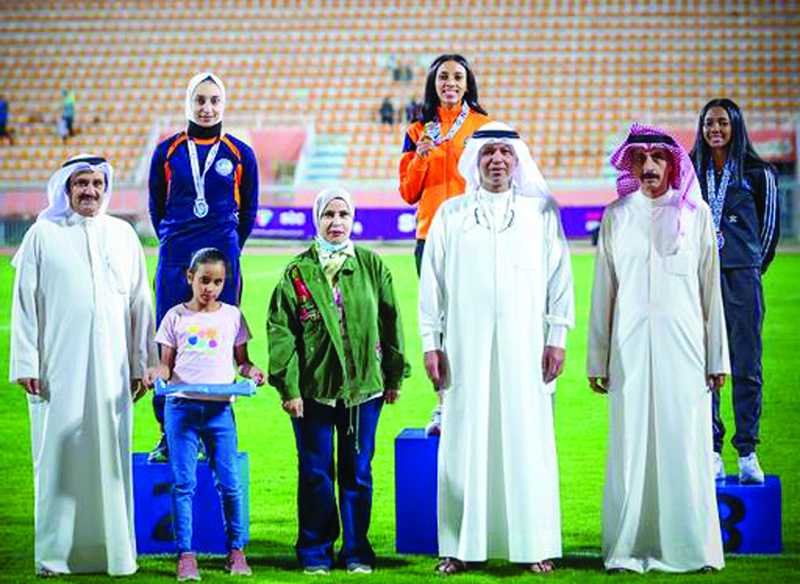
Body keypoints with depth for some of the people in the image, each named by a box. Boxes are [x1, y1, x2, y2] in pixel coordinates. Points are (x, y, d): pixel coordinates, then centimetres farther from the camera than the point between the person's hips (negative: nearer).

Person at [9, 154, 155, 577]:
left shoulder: (123, 234, 11)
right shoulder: (43, 234, 4)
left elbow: (140, 302, 13)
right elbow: (25, 303, 1)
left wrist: (141, 364, 9)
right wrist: (26, 364, -5)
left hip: (111, 367, 2)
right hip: (59, 368, -2)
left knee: (110, 457, 3)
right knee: (60, 457, -1)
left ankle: (114, 551, 10)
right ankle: (55, 555, 5)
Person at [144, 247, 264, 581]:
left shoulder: (231, 316, 9)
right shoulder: (176, 316, 7)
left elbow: (241, 359, 14)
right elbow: (167, 362, 8)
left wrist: (252, 371, -7)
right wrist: (157, 373, -13)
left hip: (219, 407, 1)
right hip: (182, 406, 0)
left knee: (229, 482, -2)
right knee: (184, 482, -2)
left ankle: (235, 549, 12)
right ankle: (185, 553, 2)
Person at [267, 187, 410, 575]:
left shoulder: (372, 266, 5)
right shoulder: (297, 272, 0)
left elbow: (390, 322, 9)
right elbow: (281, 330, -3)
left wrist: (394, 376, 9)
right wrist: (288, 387, -8)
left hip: (363, 385, 1)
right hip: (313, 387, -1)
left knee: (357, 471, 7)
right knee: (315, 473, 3)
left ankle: (356, 552, 18)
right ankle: (315, 554, 14)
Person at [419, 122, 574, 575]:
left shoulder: (541, 211, 7)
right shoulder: (450, 215, 9)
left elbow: (559, 275, 5)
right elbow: (433, 280, 8)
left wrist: (557, 338, -1)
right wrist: (431, 342, 2)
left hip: (524, 347, -1)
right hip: (466, 346, 1)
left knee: (528, 440, -1)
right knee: (466, 441, 0)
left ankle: (535, 545, 6)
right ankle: (462, 546, 5)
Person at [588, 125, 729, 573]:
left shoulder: (696, 213, 6)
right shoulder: (616, 216, 9)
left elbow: (711, 288, 7)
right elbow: (603, 289, 11)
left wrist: (717, 358, 5)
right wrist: (597, 360, 9)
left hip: (683, 347, -1)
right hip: (630, 348, 1)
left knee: (685, 444, -2)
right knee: (631, 447, 0)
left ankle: (690, 547, 6)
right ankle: (629, 549, 6)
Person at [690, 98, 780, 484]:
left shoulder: (758, 174, 5)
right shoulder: (690, 174, 11)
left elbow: (769, 228, 12)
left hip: (742, 278, -2)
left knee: (746, 367, -3)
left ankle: (748, 453, 0)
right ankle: (712, 453, 2)